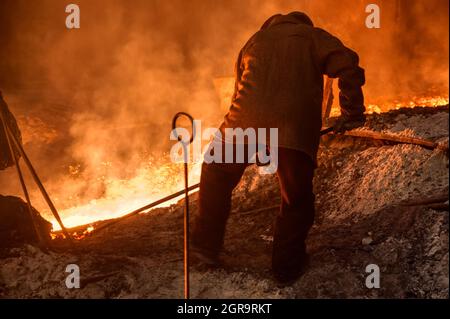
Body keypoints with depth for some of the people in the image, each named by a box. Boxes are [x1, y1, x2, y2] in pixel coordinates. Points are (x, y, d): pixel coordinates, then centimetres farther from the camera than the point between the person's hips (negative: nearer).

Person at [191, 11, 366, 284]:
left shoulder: (254, 41, 30)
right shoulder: (314, 36, 20)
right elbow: (348, 66, 0)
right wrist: (352, 111, 7)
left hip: (245, 124, 2)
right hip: (296, 128, -2)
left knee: (217, 176, 26)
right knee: (297, 200, 16)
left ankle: (206, 246, 27)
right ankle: (288, 266, 21)